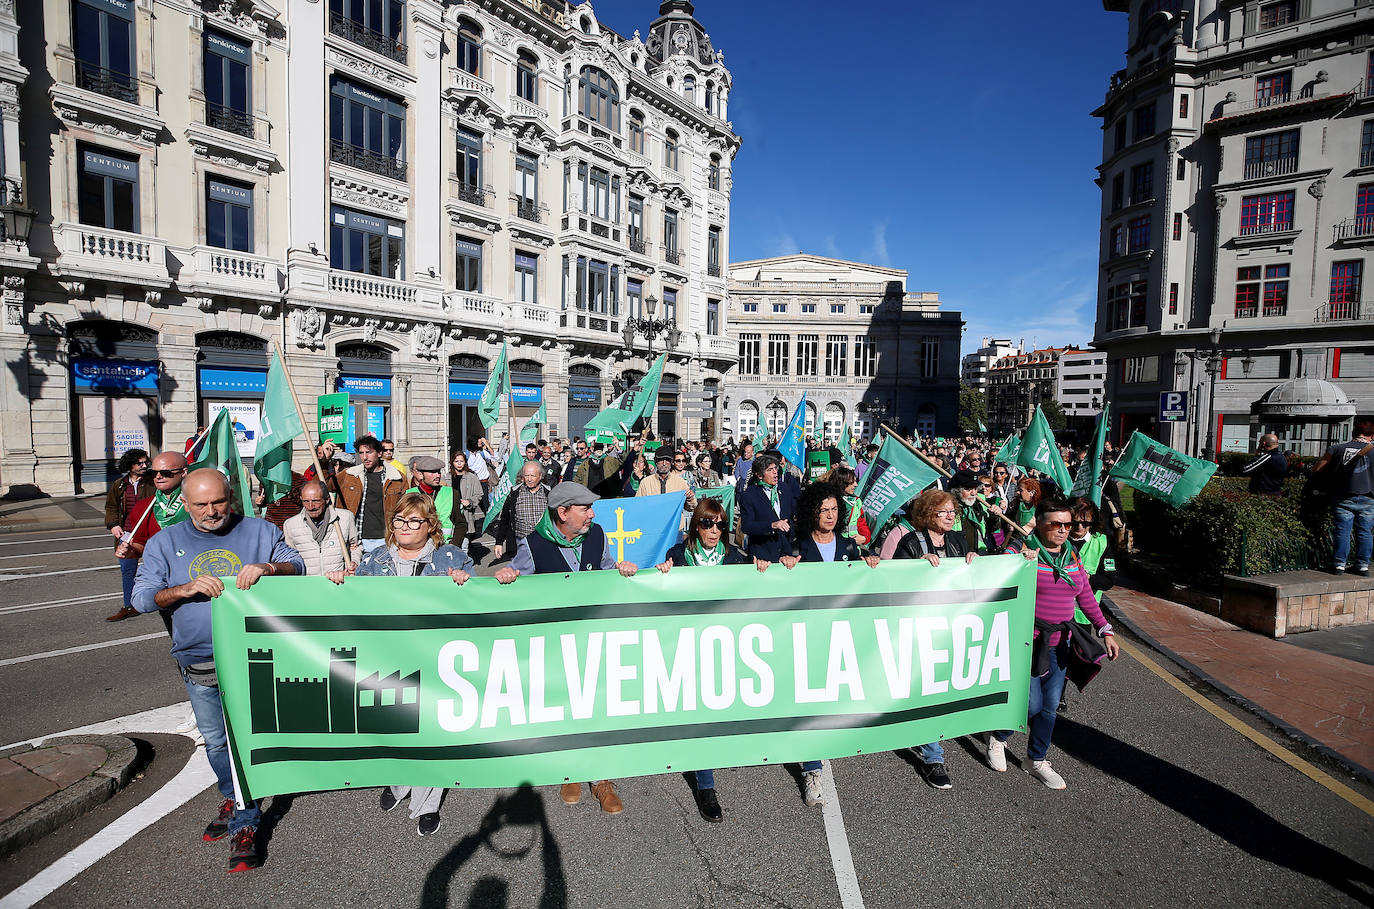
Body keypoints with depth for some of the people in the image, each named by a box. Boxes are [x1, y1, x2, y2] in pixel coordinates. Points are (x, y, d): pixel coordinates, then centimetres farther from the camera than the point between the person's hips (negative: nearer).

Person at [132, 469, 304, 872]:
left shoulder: (259, 531, -1)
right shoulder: (165, 543, 5)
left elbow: (298, 566, -5)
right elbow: (141, 597, 0)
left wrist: (268, 568, -26)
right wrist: (185, 589, -19)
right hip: (199, 665, 3)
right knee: (215, 740, 19)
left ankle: (244, 826, 10)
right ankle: (234, 800, 41)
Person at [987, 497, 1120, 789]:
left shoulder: (1071, 556, 9)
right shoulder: (1020, 550, -11)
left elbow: (1086, 596, 13)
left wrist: (1105, 630, 6)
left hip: (1058, 643, 6)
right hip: (1027, 641, -6)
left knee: (1050, 706, 11)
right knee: (1032, 705, -3)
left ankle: (1037, 760, 30)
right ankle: (997, 738, 26)